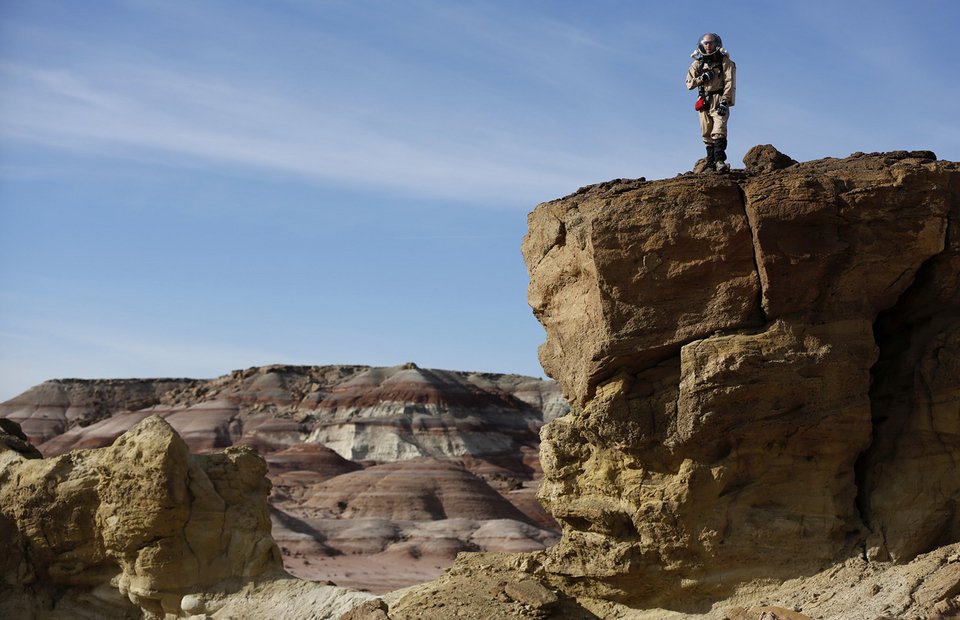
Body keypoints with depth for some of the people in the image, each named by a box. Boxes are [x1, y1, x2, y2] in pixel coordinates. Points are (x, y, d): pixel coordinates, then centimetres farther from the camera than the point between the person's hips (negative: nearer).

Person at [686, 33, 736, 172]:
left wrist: (724, 101, -17)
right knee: (707, 135, 4)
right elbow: (689, 83, 12)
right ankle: (711, 164, 8)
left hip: (719, 101, -5)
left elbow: (730, 83, -6)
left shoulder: (725, 62, 2)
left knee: (719, 132, -19)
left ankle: (720, 161, -28)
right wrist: (702, 78, -6)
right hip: (704, 102, 5)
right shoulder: (698, 64, 15)